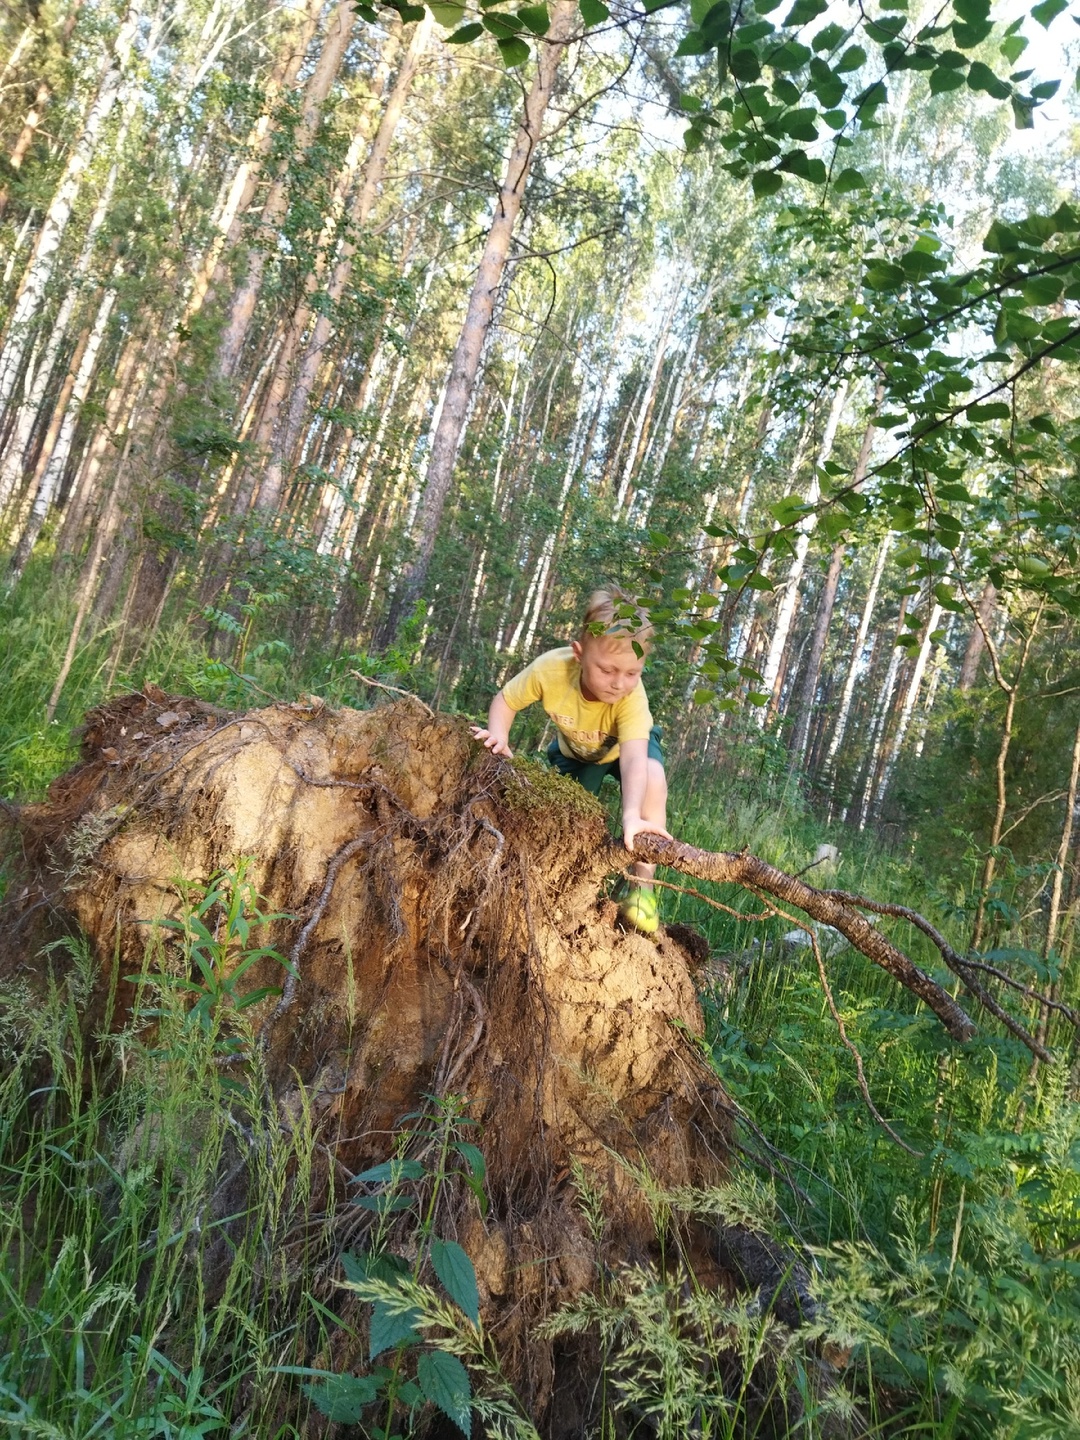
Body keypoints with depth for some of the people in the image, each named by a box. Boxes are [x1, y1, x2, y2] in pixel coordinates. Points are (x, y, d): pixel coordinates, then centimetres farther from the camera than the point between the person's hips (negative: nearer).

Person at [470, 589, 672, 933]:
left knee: (652, 779, -32)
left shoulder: (632, 697, -42)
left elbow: (633, 757, -55)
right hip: (575, 750, 3)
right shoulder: (551, 668, -37)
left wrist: (632, 815, -70)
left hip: (627, 745, -2)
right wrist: (498, 735, -39)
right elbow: (506, 699, -19)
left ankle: (643, 884, -21)